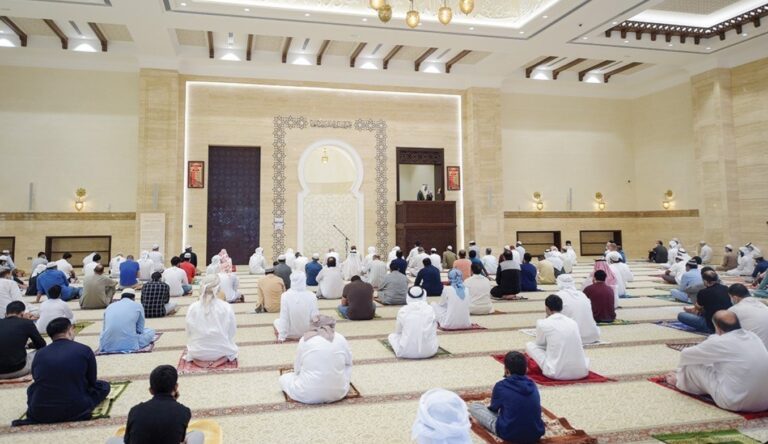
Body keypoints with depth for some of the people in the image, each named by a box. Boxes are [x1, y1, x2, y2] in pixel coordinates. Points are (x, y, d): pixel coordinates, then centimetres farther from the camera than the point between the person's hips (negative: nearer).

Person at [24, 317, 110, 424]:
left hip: (40, 413, 3)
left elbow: (36, 379, 21)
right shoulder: (84, 350, -4)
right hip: (76, 411, -3)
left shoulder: (39, 353, 5)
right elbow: (92, 382, 8)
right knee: (104, 385, 19)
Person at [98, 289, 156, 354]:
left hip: (107, 346, 4)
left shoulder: (110, 306, 18)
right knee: (150, 331, 20)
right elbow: (140, 330, 14)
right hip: (129, 345, -4)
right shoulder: (138, 305, 9)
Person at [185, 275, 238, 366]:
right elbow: (232, 331, -5)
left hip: (198, 351, 3)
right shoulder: (227, 307, -16)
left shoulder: (192, 308, -12)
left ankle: (198, 360, 13)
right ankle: (223, 358, 7)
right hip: (222, 351, -3)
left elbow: (189, 332, -2)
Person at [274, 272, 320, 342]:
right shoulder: (311, 296, -18)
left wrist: (281, 337, -5)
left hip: (291, 333, 0)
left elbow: (284, 317, -14)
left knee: (276, 321, 31)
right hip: (308, 332, 0)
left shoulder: (285, 296, -19)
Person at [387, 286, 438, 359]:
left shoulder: (402, 310, -2)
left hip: (406, 352, -2)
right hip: (428, 352, 2)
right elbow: (434, 329, 11)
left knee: (392, 336, 26)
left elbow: (397, 331, 10)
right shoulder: (430, 309, -1)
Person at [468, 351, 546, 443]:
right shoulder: (532, 385, 1)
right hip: (536, 434, 4)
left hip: (509, 434, -4)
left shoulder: (501, 386, -13)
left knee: (473, 406, 7)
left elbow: (493, 408, 5)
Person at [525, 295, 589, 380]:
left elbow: (539, 344, 14)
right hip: (581, 372, 5)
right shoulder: (573, 322, 10)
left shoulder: (543, 323, -4)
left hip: (557, 373, -5)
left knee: (529, 345, 12)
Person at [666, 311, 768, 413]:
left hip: (737, 403, -7)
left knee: (692, 366, 4)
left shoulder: (719, 343, -13)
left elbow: (686, 354, 3)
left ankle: (681, 381, 35)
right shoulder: (753, 336, 5)